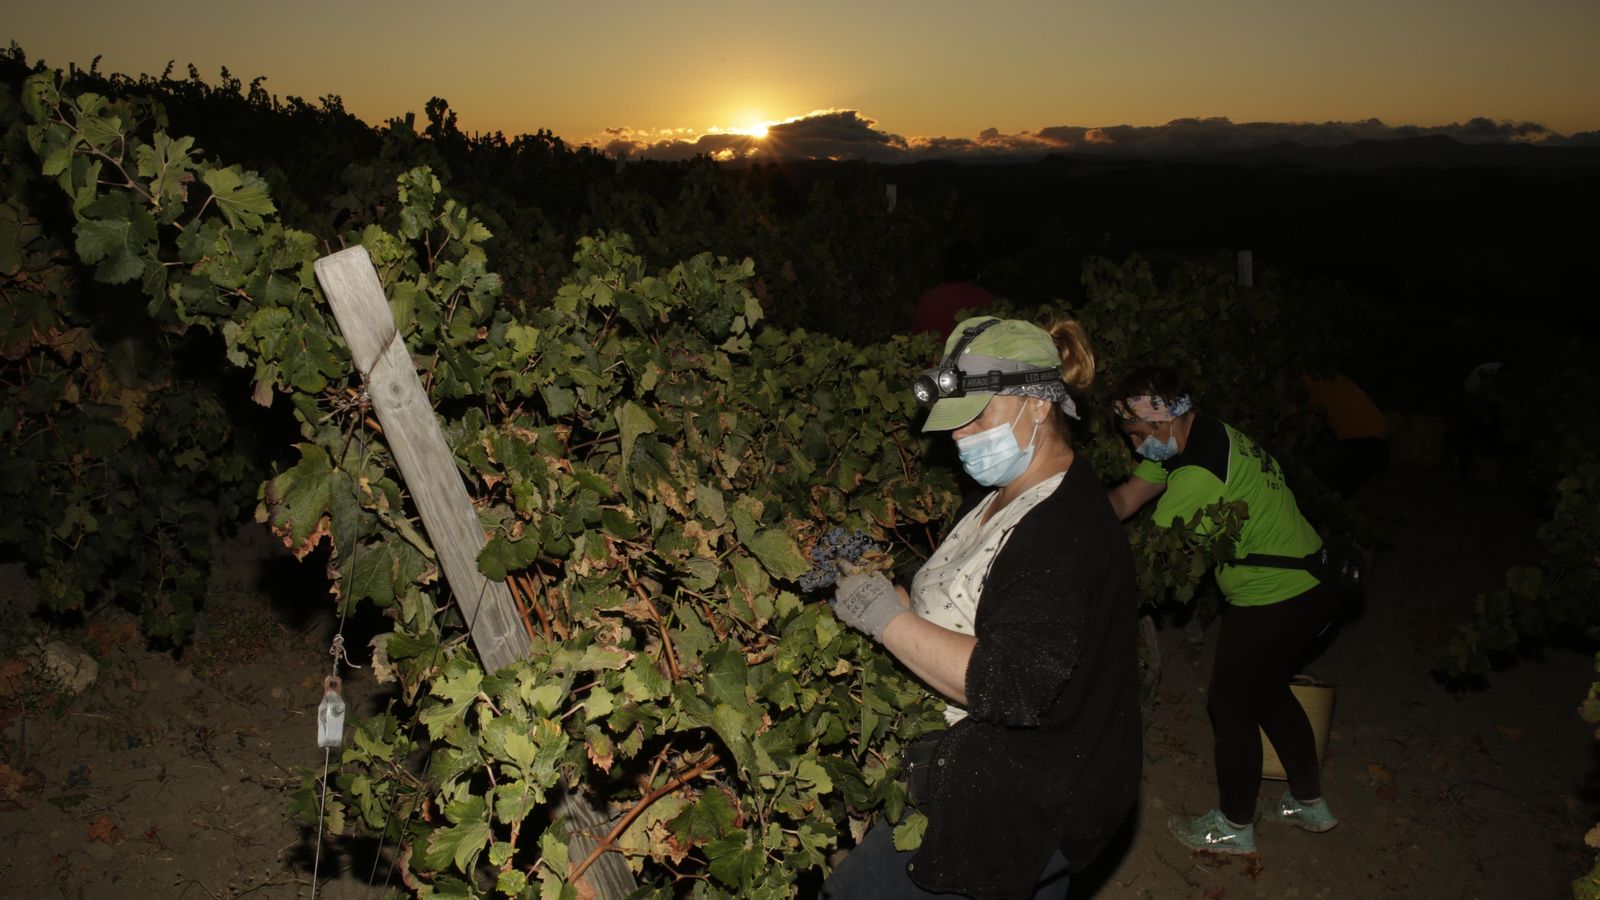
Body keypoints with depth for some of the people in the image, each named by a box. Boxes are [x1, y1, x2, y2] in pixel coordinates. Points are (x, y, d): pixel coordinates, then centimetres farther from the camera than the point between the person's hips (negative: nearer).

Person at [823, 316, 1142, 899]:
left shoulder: (1067, 534, -26)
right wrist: (871, 582, 0)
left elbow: (1011, 687, -32)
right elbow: (962, 608, 17)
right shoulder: (1005, 500, 8)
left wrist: (889, 618, -25)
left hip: (1016, 803, -10)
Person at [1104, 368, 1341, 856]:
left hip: (1275, 604, -10)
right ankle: (1310, 802, 41)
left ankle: (1234, 826, 24)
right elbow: (1126, 497, 3)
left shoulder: (1197, 474, -29)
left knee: (1231, 705, 6)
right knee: (1267, 690, 25)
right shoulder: (1196, 436, 2)